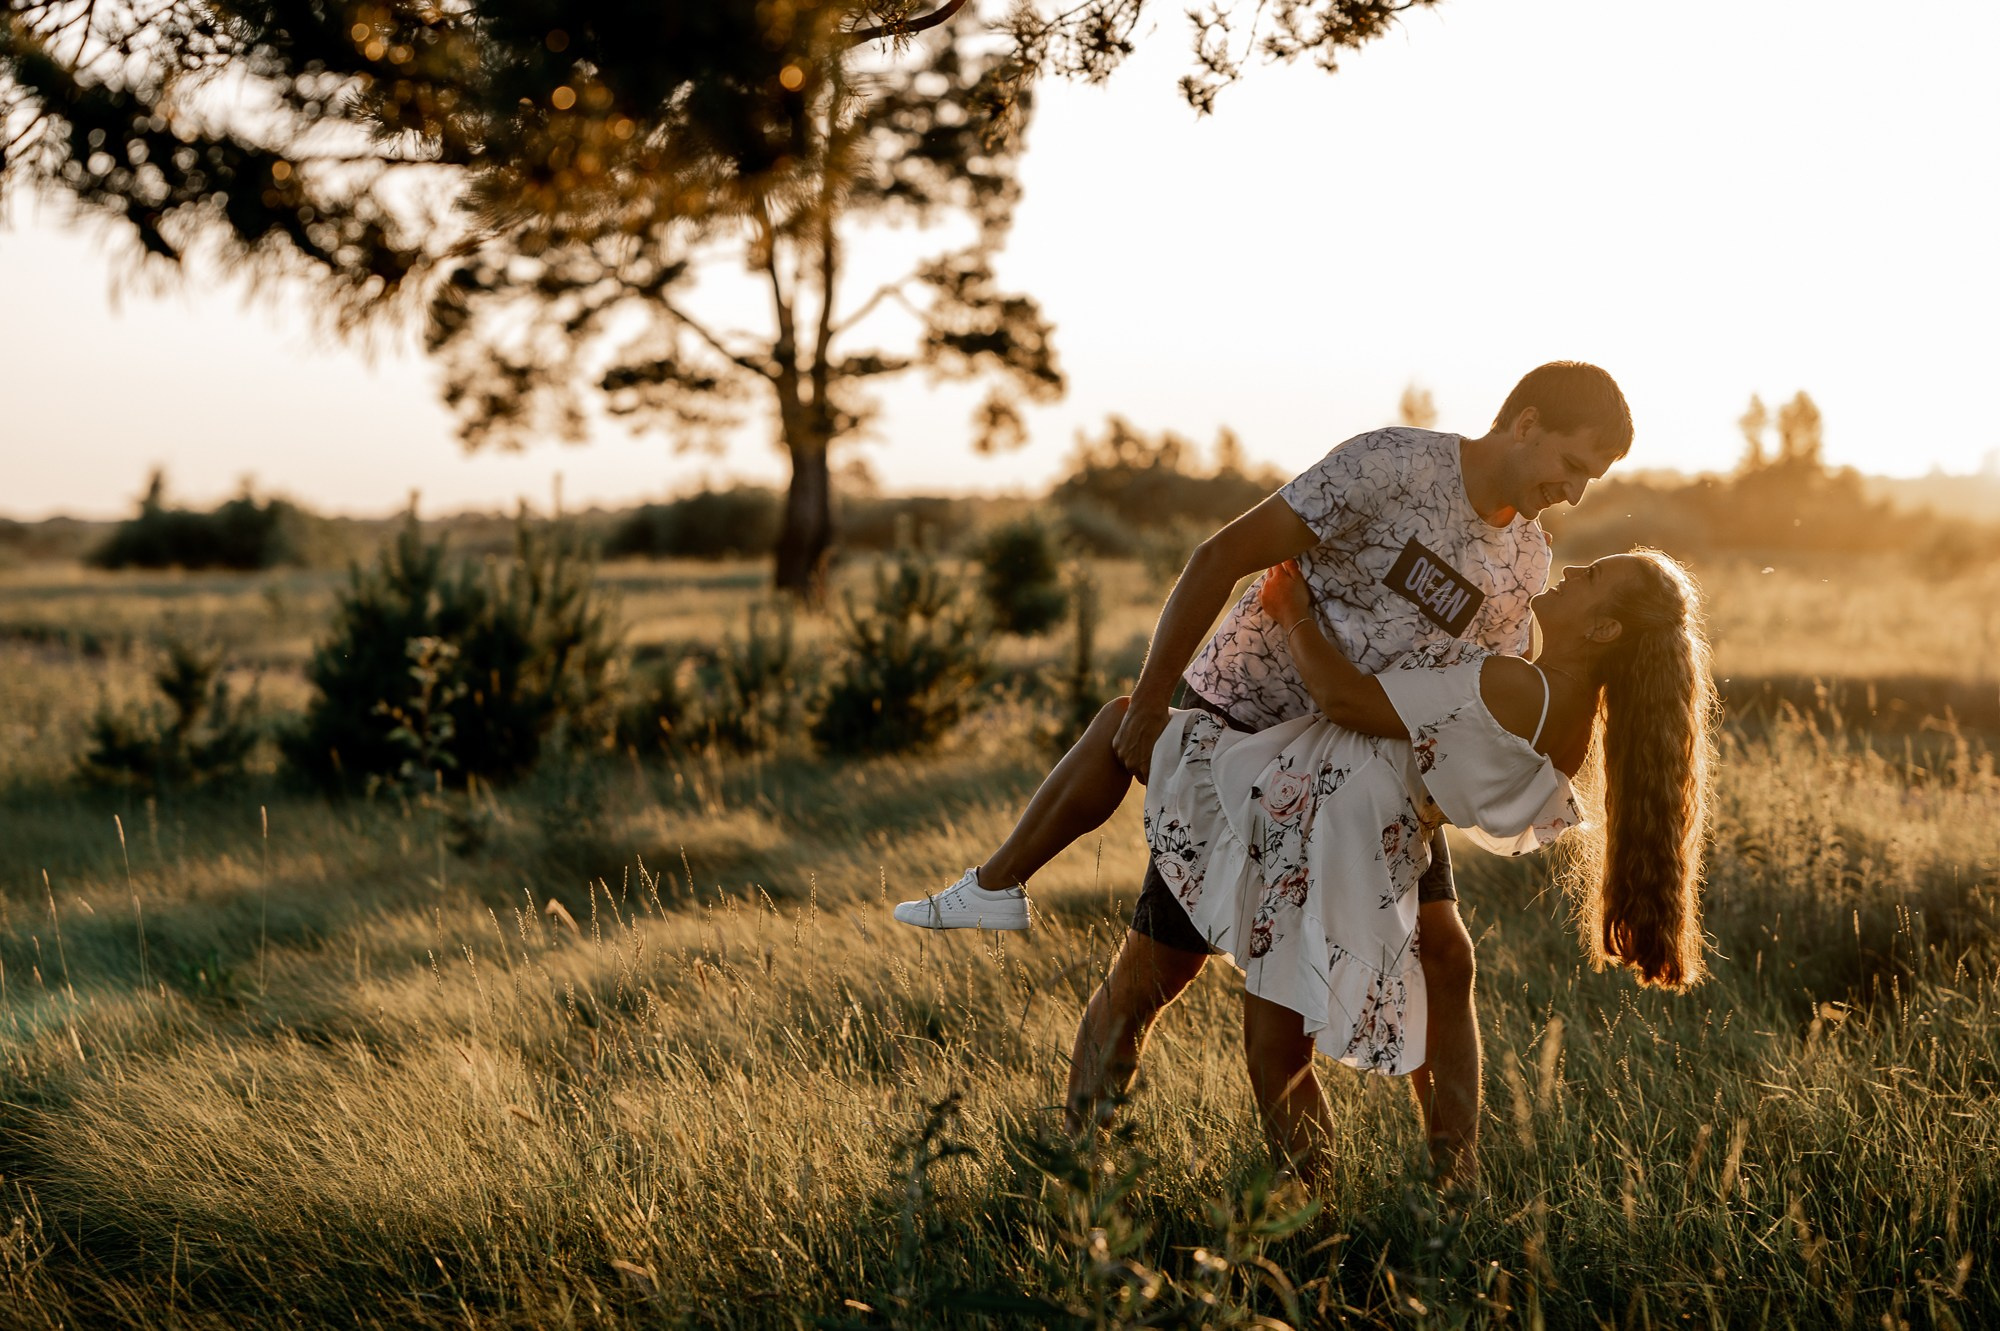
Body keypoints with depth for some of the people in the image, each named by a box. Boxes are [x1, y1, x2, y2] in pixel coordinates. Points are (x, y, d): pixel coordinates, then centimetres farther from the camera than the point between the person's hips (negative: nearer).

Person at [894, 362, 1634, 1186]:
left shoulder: (1525, 562, 0)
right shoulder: (1391, 465, -23)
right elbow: (1221, 558, -23)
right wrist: (1148, 705, -22)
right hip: (1240, 727, -6)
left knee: (1444, 956, -5)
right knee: (1147, 977, -3)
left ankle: (1459, 1189, 3)